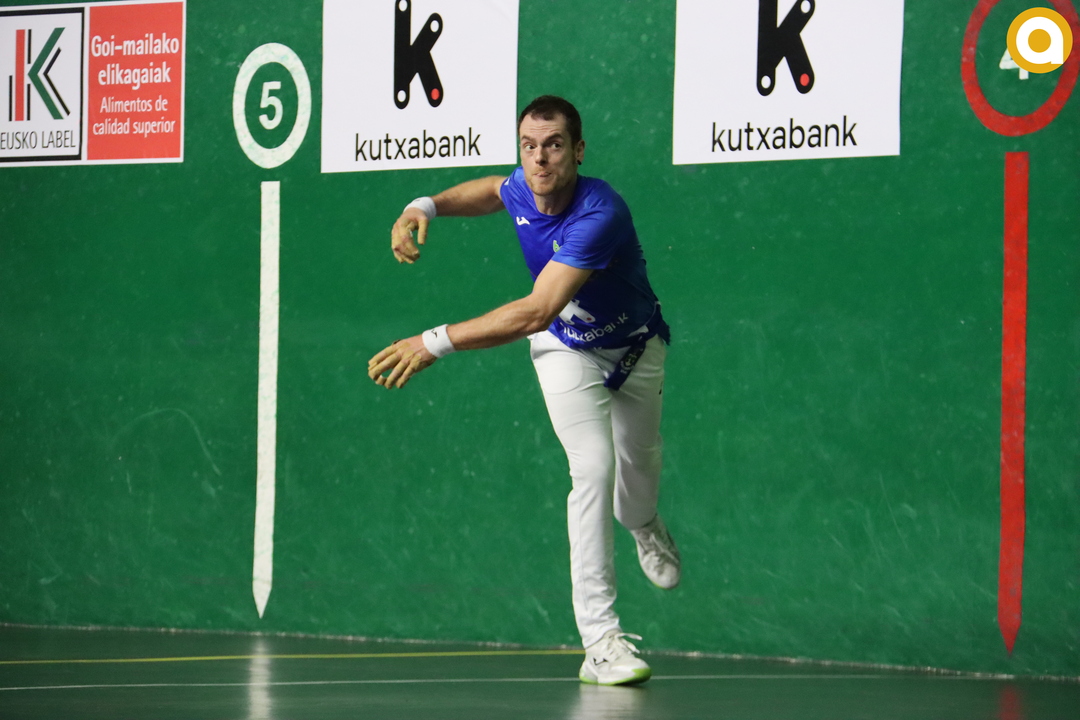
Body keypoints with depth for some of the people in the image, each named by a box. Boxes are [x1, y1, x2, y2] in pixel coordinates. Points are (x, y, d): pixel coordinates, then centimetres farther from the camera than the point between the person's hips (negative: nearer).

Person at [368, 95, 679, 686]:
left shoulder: (599, 216, -41)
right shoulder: (523, 189, -20)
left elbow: (537, 311, -50)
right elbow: (490, 191, 10)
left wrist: (436, 342, -55)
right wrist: (426, 206, -11)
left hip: (634, 347, -2)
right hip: (565, 350, 2)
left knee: (638, 467, 20)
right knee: (593, 468, -18)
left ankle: (643, 525, 62)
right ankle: (599, 638, -21)